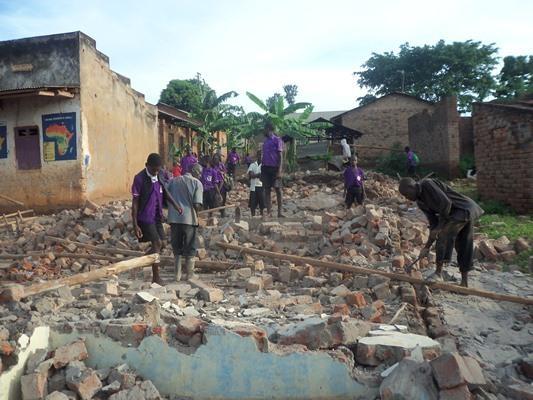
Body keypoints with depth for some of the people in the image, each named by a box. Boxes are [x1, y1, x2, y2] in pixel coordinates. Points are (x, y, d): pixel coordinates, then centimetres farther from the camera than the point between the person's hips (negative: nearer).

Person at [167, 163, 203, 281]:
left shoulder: (174, 181, 10)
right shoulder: (197, 183, -5)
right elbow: (197, 205, -14)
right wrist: (196, 212, 5)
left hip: (174, 218, 4)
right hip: (189, 219, -4)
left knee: (177, 247, 16)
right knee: (190, 248, 10)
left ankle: (177, 274, 20)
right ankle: (190, 274, 18)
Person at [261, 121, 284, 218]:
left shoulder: (277, 140, -3)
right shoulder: (265, 141, 16)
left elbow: (280, 156, -8)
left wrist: (280, 170, -17)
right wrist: (261, 170, 13)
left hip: (275, 168, -6)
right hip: (265, 168, 6)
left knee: (278, 190, -1)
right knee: (267, 190, 5)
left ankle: (279, 212, 4)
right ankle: (269, 213, 8)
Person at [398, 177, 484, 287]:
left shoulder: (427, 184, -17)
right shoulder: (421, 202, 9)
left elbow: (445, 203, -25)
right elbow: (434, 223, 8)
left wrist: (439, 227, -19)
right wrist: (427, 246, 5)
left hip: (464, 208, -9)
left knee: (444, 236, -19)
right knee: (462, 247, 11)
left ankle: (438, 273, -12)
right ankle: (464, 283, 17)